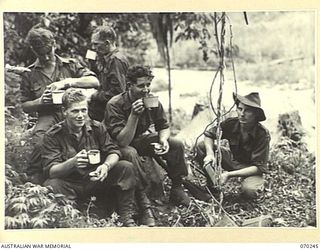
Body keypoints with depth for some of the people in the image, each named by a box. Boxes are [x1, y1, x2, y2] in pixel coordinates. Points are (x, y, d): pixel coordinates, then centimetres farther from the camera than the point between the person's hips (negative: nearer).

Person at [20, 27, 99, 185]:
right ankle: (34, 181, -19)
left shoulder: (70, 65, 14)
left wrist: (67, 82, -11)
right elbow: (25, 107, 17)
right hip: (48, 116, 0)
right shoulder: (29, 74, 15)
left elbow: (95, 82, 1)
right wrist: (40, 101, -5)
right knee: (40, 141, -33)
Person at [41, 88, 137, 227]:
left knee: (126, 167, -15)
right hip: (70, 185, -3)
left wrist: (106, 165, -28)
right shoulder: (52, 136, -12)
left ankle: (126, 217, -8)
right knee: (51, 185, -36)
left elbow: (113, 152, -2)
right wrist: (72, 163, -40)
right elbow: (50, 171, -19)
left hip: (96, 180, 4)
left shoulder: (96, 128, 0)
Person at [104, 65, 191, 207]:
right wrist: (134, 115, -44)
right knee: (130, 154, -39)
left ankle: (177, 189, 1)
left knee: (177, 145, -10)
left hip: (140, 139, 6)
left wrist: (163, 140, -20)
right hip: (119, 146, -6)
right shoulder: (115, 105, -27)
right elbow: (123, 141, -33)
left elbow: (164, 127, 4)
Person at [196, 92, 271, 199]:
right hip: (233, 159, 4)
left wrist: (230, 174, -33)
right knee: (202, 147, -16)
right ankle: (211, 185, -1)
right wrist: (210, 154, -27)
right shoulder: (231, 123, -18)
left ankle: (258, 185, 2)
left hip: (251, 169, -4)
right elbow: (209, 134, -4)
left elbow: (259, 167, -26)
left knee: (250, 191, -37)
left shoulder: (262, 134, -27)